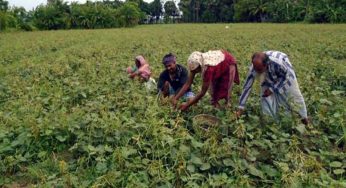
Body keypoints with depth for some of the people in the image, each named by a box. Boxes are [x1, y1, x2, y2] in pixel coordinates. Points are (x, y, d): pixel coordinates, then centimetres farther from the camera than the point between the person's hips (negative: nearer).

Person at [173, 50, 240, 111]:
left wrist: (187, 105, -33)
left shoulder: (208, 68, -43)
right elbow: (188, 84, -18)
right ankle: (215, 102, 13)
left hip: (229, 63, -6)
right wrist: (176, 98, -24)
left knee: (225, 89, -7)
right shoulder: (196, 63, -24)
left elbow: (203, 92, -36)